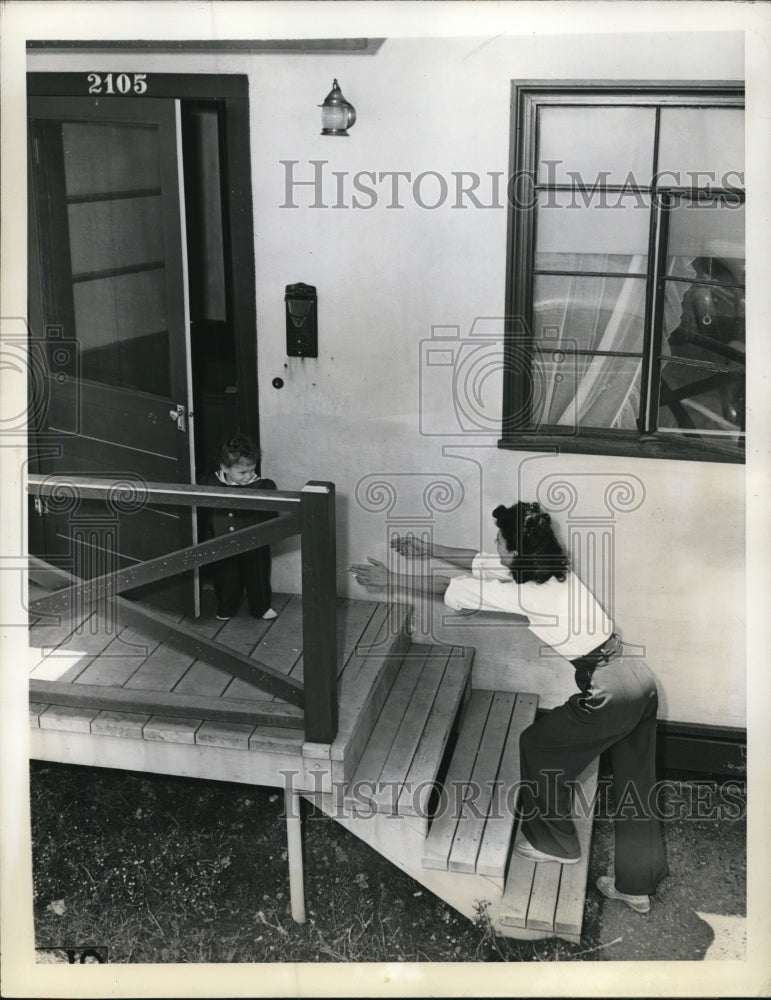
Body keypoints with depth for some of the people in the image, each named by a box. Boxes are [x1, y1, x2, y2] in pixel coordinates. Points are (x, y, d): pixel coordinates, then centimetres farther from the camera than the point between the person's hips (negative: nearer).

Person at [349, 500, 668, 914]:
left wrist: (392, 580, 1)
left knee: (537, 748, 13)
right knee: (634, 790, 15)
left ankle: (555, 842, 30)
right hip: (639, 678, 9)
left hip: (610, 693, -9)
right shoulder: (551, 569, 7)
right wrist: (428, 549, 25)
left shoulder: (526, 596, -18)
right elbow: (482, 564, 19)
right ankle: (636, 886, 25)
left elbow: (455, 589, -9)